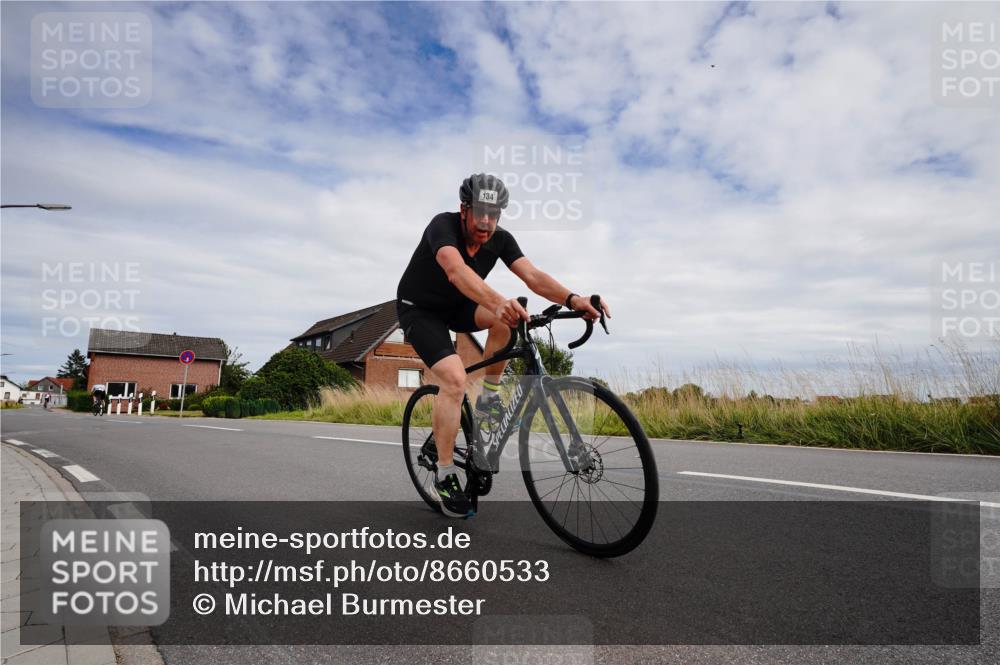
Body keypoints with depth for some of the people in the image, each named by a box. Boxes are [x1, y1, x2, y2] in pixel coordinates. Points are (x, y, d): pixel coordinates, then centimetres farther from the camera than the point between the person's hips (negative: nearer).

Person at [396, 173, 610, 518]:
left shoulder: (501, 239, -13)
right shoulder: (443, 225, -28)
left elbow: (533, 276, -27)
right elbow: (456, 270, -49)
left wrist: (573, 299, -47)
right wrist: (498, 302, -67)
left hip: (455, 307, 5)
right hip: (419, 309, -5)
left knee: (510, 314, -25)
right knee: (455, 378, -26)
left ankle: (488, 396, -6)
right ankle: (444, 475, -10)